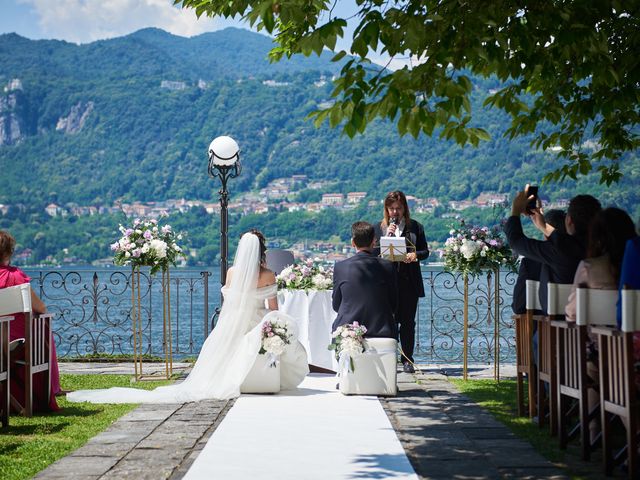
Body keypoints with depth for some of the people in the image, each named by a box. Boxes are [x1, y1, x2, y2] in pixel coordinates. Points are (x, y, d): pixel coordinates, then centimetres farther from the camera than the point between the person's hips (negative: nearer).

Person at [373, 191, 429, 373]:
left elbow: (425, 251, 9)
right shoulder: (379, 228, 8)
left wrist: (415, 255, -12)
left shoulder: (415, 227, 9)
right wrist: (387, 235, -12)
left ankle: (407, 360, 11)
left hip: (409, 282, 1)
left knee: (408, 321, 4)